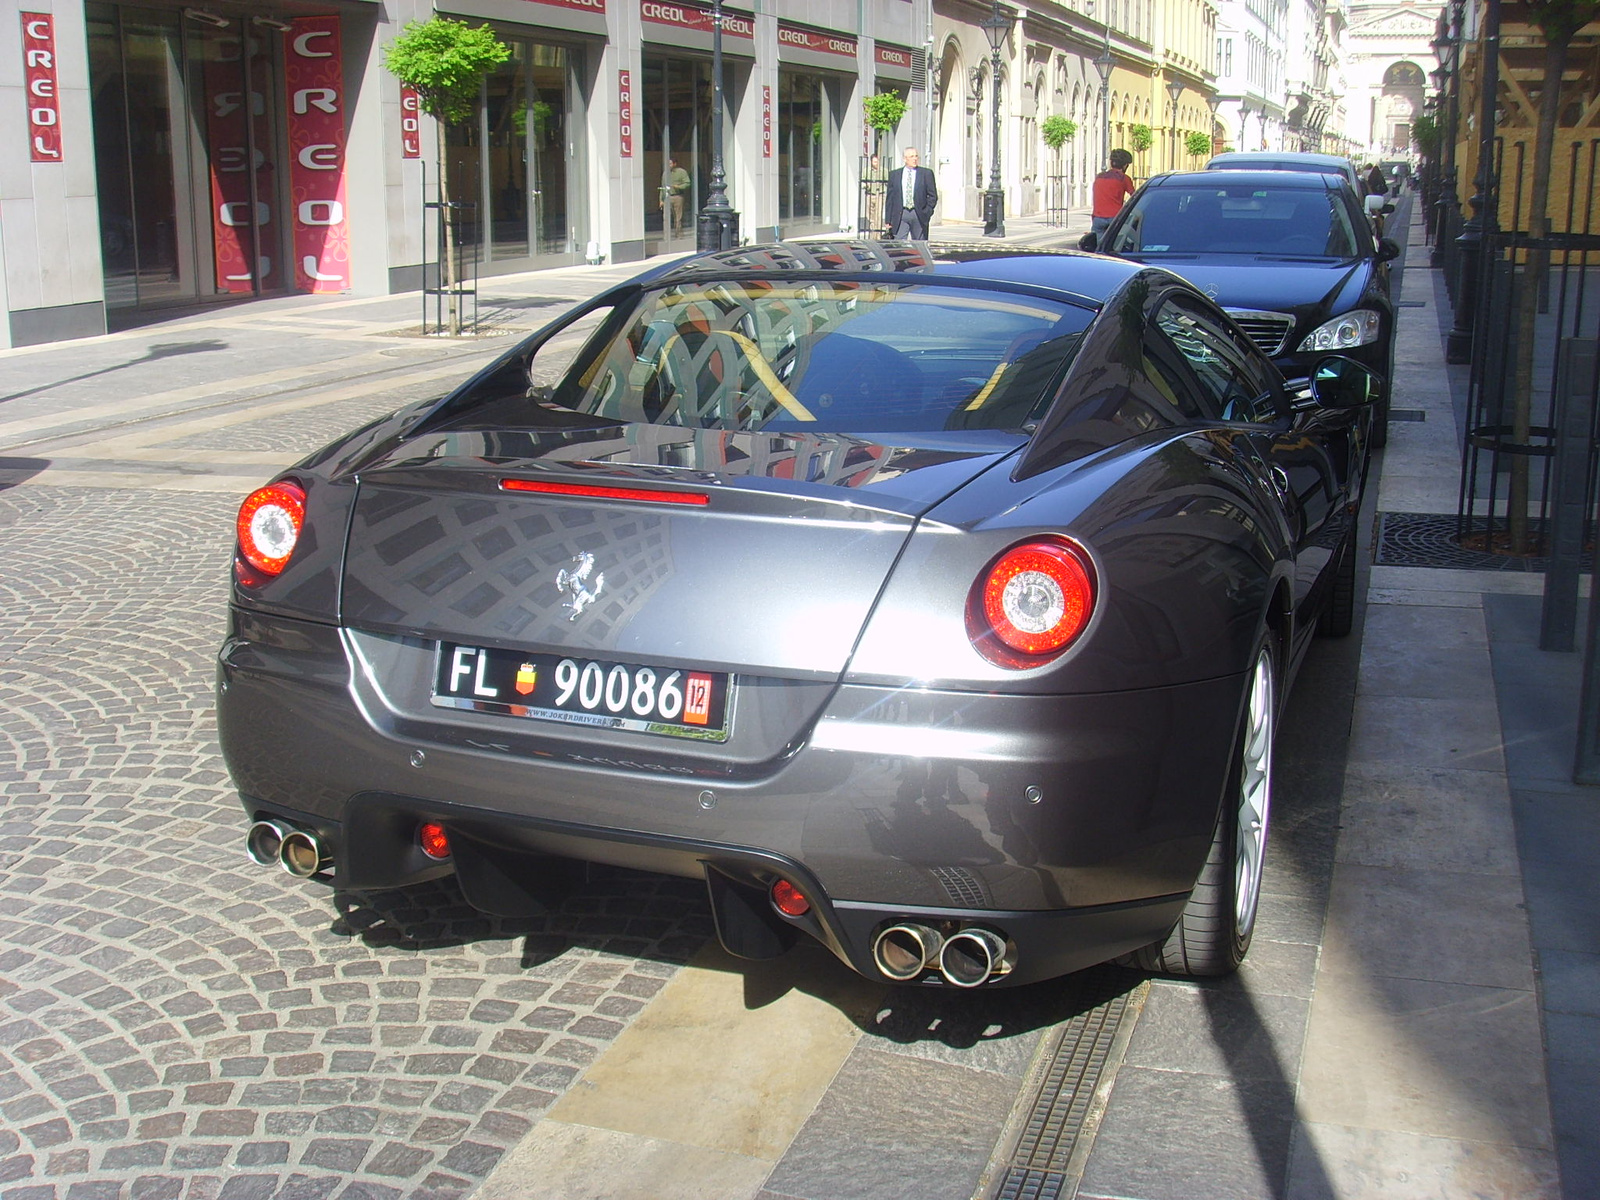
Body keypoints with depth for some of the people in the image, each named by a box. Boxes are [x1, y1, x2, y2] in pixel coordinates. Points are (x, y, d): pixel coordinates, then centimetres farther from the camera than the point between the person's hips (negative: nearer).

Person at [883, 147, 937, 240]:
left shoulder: (926, 173, 5)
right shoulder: (894, 174, 8)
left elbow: (933, 196, 7)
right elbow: (890, 198, 9)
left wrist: (927, 213, -6)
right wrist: (888, 220, 3)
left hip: (919, 215, 0)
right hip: (900, 215, 0)